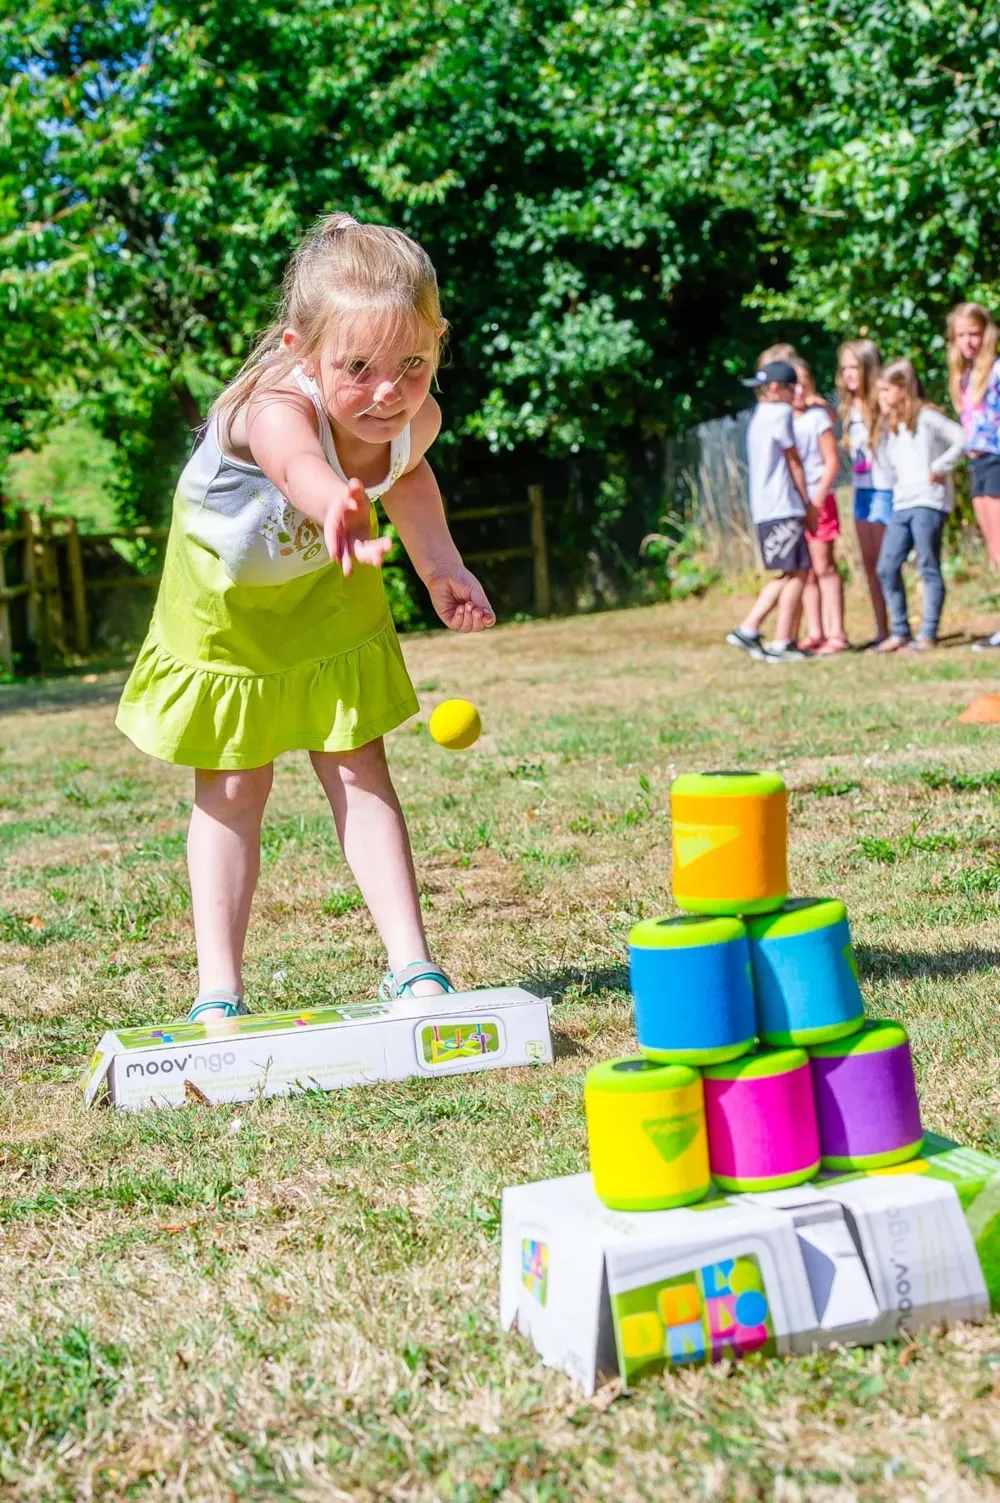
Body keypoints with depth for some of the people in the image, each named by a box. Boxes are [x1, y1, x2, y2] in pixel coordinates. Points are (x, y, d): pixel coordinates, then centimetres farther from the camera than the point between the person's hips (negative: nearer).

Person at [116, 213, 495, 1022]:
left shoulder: (416, 417, -24)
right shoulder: (276, 408, -43)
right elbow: (299, 464, -71)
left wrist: (442, 564, -7)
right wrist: (338, 507, -93)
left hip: (328, 599, 4)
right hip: (226, 601, -3)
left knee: (358, 771, 3)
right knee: (232, 790, 2)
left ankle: (411, 967, 7)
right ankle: (219, 991, 8)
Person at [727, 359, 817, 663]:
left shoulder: (759, 417, 19)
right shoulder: (779, 413, -7)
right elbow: (794, 462, -3)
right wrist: (807, 502, 4)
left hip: (765, 510, 9)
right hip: (784, 507, -9)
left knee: (785, 576, 14)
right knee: (795, 573, -6)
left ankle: (748, 630, 10)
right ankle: (781, 644, -6)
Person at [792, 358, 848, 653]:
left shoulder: (817, 416, -3)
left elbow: (832, 461, -5)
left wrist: (818, 496, -14)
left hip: (817, 502, -5)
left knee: (824, 567, -5)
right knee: (805, 571, 7)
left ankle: (836, 634, -3)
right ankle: (814, 633, 11)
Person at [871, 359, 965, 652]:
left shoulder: (925, 416, -4)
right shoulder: (888, 424, 20)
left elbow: (961, 440, -10)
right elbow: (885, 458, 14)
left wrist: (939, 467, -12)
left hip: (928, 502, -8)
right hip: (901, 505, 8)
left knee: (929, 568, -4)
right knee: (887, 567, 1)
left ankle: (928, 634, -2)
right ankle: (900, 632, 7)